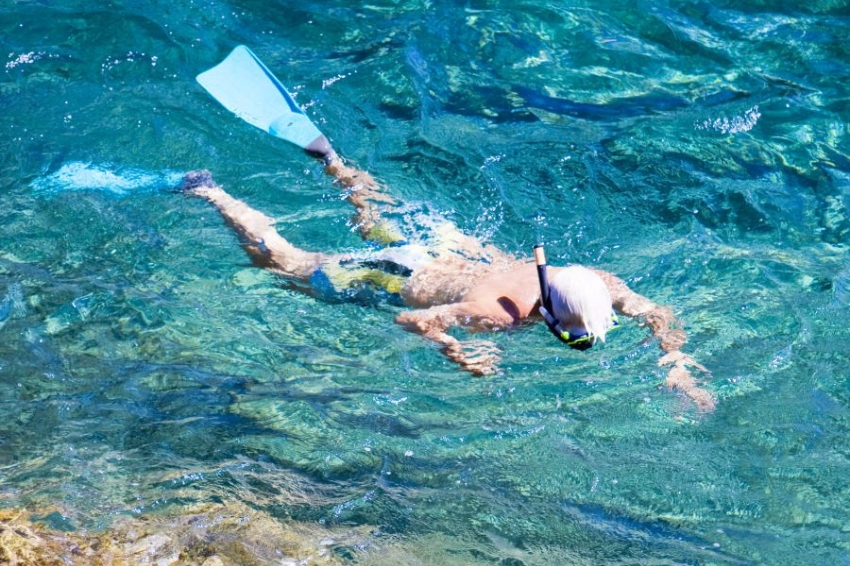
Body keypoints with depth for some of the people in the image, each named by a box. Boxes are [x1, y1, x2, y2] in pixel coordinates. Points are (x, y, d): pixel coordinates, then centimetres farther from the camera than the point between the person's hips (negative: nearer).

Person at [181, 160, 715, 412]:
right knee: (279, 258, 12)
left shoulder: (596, 285, -25)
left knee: (377, 220, 35)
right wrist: (457, 352, -45)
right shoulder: (497, 311, -40)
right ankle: (208, 191, 27)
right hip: (400, 278, -5)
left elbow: (657, 311, -12)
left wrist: (677, 361, -27)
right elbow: (410, 318, -32)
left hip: (450, 251, 6)